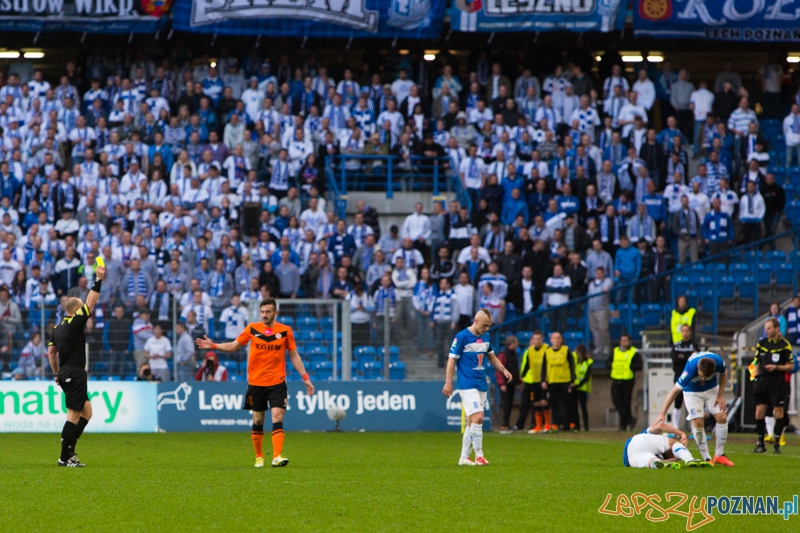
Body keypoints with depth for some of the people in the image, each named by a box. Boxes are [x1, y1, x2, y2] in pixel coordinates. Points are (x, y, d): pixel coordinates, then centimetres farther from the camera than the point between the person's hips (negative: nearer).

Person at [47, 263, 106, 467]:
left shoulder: (57, 327, 13)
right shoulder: (75, 323, -11)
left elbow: (51, 353, 16)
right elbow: (91, 302, -13)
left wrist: (57, 374, 22)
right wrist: (98, 280, -9)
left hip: (66, 374, 9)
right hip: (75, 374, -9)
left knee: (86, 411, 15)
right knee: (74, 415, -6)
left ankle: (70, 450, 10)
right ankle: (65, 457, -6)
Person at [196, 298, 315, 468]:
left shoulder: (285, 331, 0)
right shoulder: (252, 329, 1)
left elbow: (294, 355, 7)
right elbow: (233, 346, 9)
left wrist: (305, 378, 4)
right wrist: (213, 346, -4)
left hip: (277, 383, -1)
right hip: (256, 382, 1)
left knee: (277, 417, -14)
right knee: (257, 420, 7)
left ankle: (277, 457, -20)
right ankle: (259, 457, 20)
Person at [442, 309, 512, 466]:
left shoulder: (486, 337, 11)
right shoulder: (461, 337, -10)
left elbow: (492, 357, 24)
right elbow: (452, 359, -10)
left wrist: (503, 369, 7)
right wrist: (448, 382, -15)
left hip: (481, 385, 7)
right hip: (467, 385, -7)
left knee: (472, 422, 8)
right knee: (478, 417, -18)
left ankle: (464, 457, 14)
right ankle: (479, 456, -14)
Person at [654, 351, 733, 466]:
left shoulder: (718, 362, -31)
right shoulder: (690, 369, -40)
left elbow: (723, 374, -5)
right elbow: (675, 391, -35)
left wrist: (721, 395, -9)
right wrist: (662, 414, -37)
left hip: (712, 389, 3)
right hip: (692, 391, -3)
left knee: (722, 418, -8)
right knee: (698, 422, -16)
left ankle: (719, 455, 6)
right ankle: (706, 458, -5)